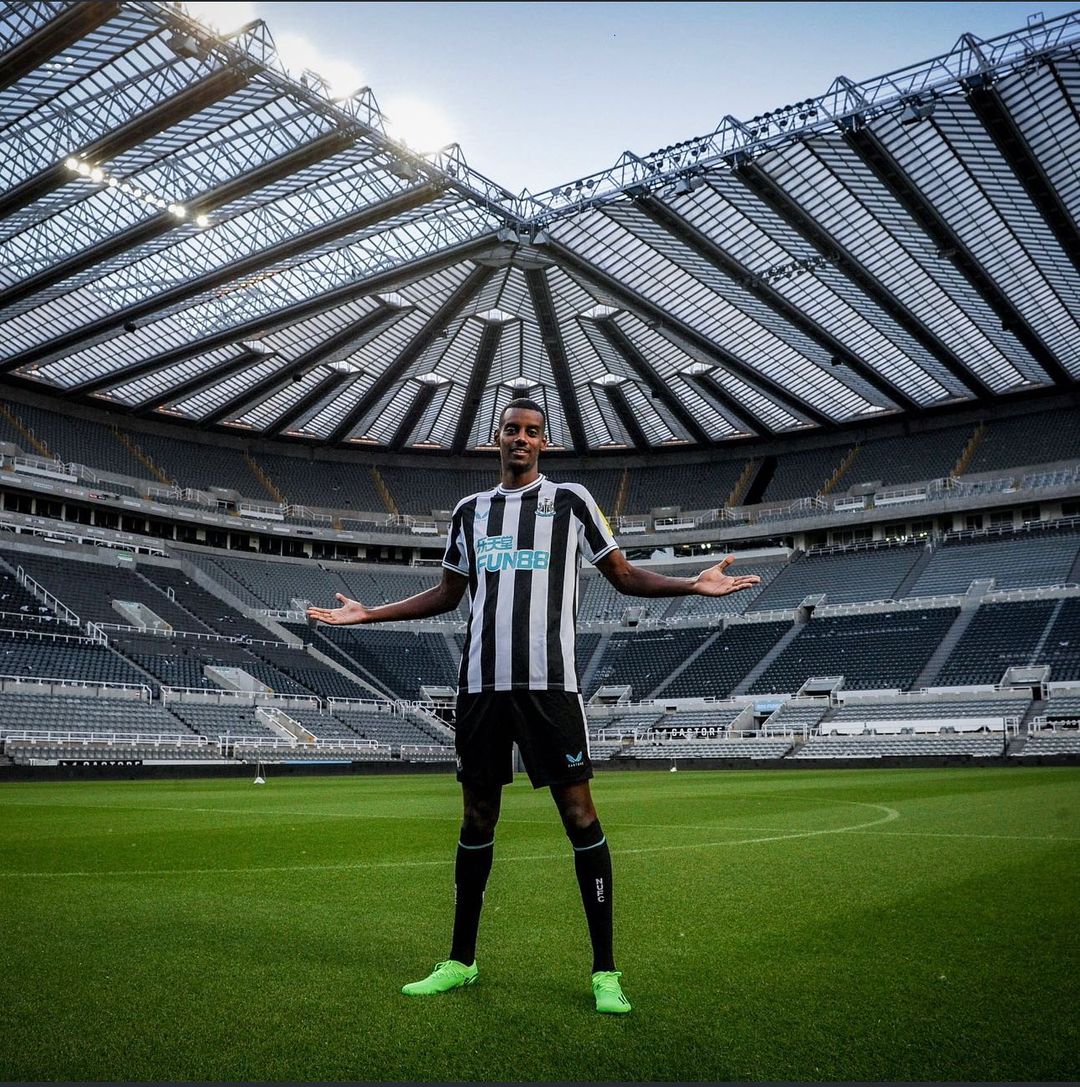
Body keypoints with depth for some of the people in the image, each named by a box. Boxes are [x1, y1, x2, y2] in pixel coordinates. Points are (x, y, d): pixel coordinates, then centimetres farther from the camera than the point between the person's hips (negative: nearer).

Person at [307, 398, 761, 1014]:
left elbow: (625, 576, 8)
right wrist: (368, 613, 22)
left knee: (579, 811, -6)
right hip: (482, 684, 4)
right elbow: (448, 594, 25)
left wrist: (693, 584, -7)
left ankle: (605, 970, 4)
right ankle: (462, 961, 22)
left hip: (550, 682, -3)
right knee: (478, 817, 9)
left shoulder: (571, 500, 7)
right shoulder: (470, 511, 17)